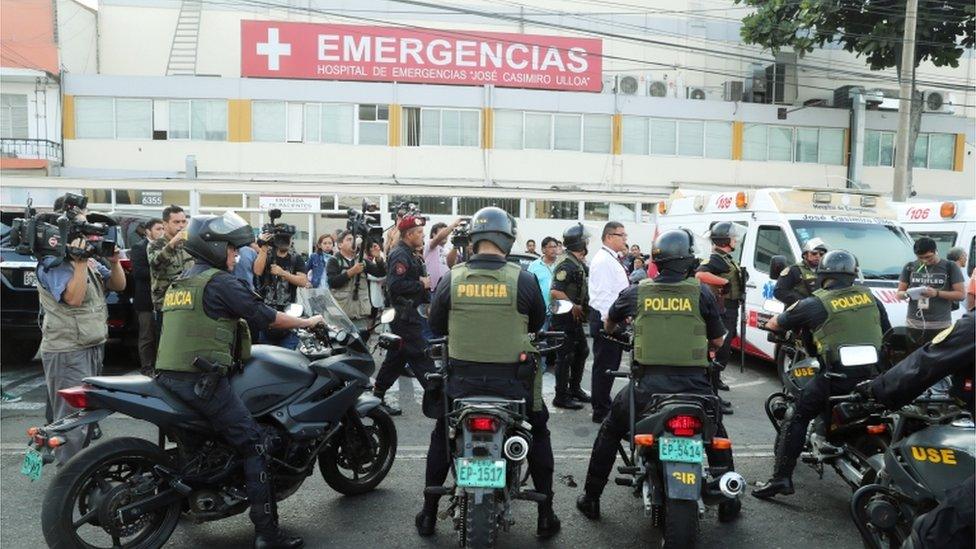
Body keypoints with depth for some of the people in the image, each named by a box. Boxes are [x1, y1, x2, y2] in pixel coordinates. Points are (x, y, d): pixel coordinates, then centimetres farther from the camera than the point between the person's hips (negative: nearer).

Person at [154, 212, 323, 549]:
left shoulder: (179, 282, 18)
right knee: (256, 445, -6)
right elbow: (265, 317, -8)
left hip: (168, 376, 10)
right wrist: (308, 322, 6)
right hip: (202, 380, -9)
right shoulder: (220, 281, -9)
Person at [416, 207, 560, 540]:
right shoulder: (523, 280, -11)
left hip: (462, 378, 2)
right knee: (539, 436, 22)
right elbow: (538, 322, 4)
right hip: (512, 381, -1)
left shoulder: (451, 279, -7)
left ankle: (428, 515, 29)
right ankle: (545, 516, 25)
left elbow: (436, 325, 5)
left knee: (441, 438, 24)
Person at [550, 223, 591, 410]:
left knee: (582, 351, 18)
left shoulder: (579, 263, 12)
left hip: (575, 316, 10)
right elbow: (555, 292, -28)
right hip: (564, 317, -10)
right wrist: (574, 306, -19)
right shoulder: (566, 264, -20)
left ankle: (575, 388, 31)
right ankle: (561, 396, 5)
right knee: (565, 356, -3)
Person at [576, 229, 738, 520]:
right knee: (717, 434, 30)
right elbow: (718, 340, 9)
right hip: (694, 386, 0)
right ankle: (728, 498, 34)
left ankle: (591, 497, 25)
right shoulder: (701, 293, -1)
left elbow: (609, 324, 21)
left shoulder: (636, 292, 3)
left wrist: (616, 331, 44)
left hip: (649, 386, 0)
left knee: (610, 430, 23)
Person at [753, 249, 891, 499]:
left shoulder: (814, 304, 1)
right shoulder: (869, 297, 13)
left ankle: (781, 478, -4)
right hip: (875, 375, 5)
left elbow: (773, 324, 11)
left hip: (839, 376, -4)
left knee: (798, 418, 4)